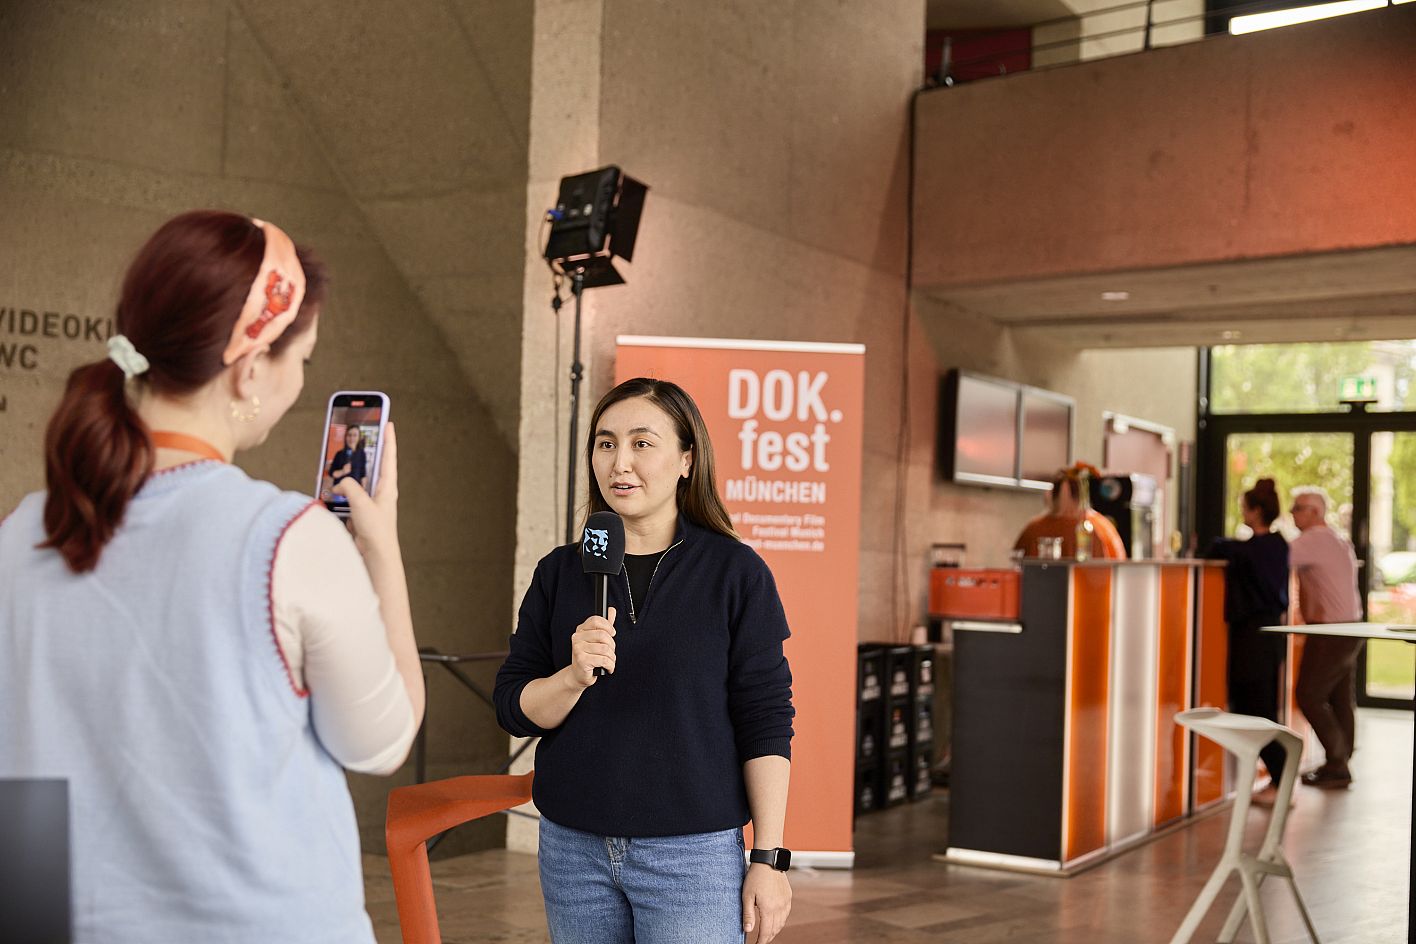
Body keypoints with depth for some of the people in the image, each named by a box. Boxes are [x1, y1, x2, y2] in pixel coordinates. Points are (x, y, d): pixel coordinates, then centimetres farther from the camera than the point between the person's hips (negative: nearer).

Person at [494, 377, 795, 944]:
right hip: (573, 849, 3)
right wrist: (574, 677, -17)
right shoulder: (560, 572, 5)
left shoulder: (735, 572, -5)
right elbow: (513, 710, 3)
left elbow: (766, 722, -5)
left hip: (691, 854, -3)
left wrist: (768, 858, -7)